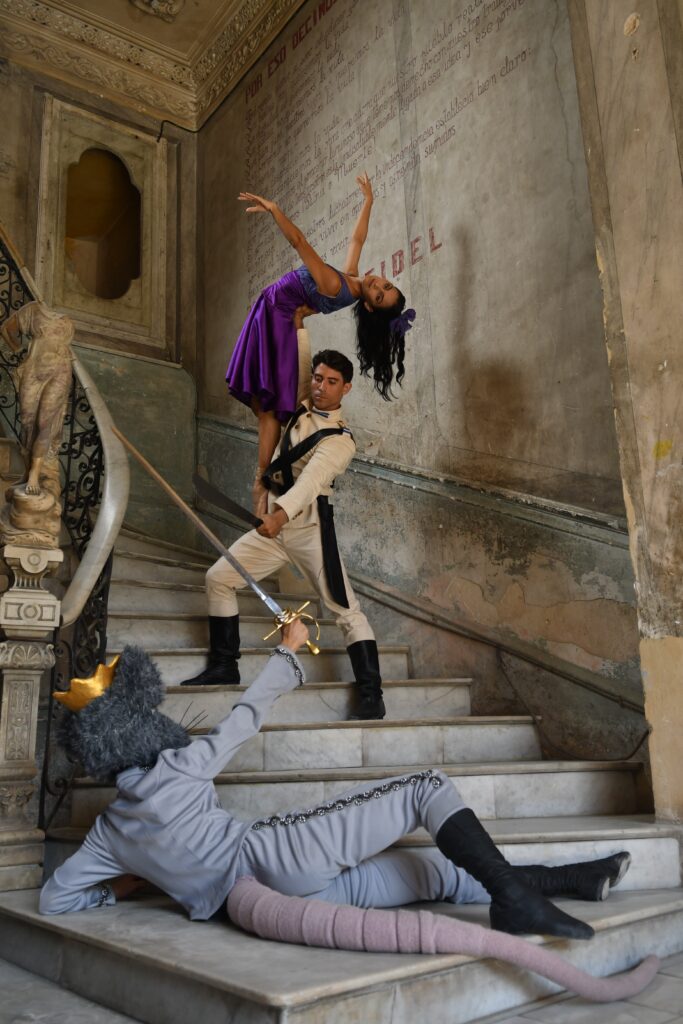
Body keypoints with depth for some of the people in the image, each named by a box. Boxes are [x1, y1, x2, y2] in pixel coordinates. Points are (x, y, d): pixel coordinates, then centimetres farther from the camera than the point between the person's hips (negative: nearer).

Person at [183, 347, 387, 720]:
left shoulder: (340, 439, -13)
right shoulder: (302, 409, 10)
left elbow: (312, 479, -32)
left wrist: (281, 512, -44)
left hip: (309, 525, -8)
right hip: (275, 520, 8)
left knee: (345, 608, -10)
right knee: (218, 577, 3)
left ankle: (370, 694, -6)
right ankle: (223, 666, 15)